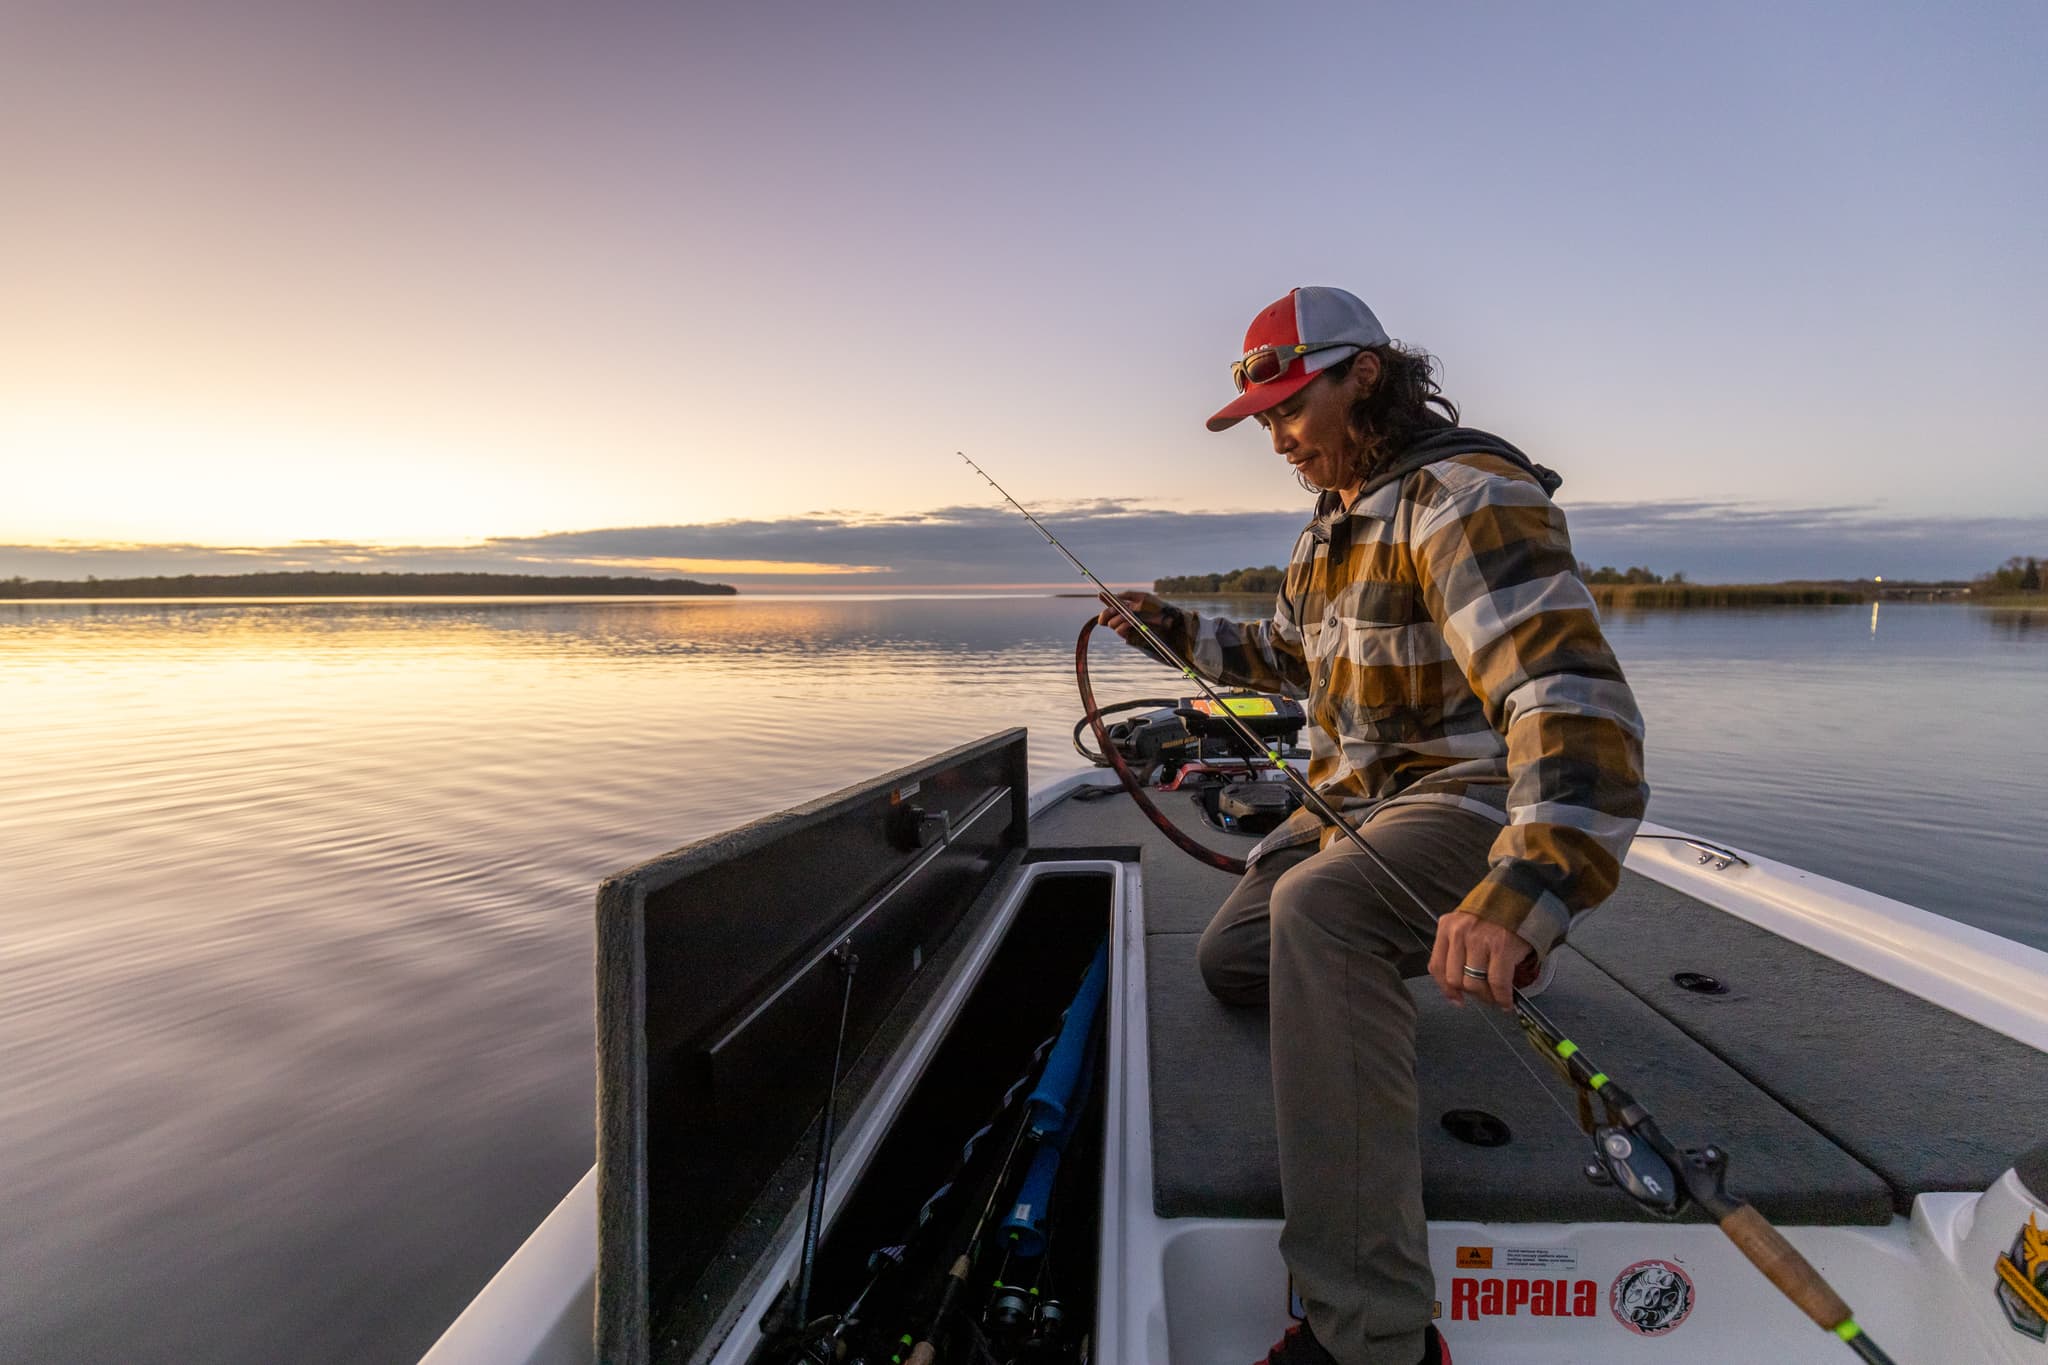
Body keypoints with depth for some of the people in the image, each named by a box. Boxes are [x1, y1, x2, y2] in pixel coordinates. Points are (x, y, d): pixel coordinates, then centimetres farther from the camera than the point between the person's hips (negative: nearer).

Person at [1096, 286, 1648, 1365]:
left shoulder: (1469, 497, -21)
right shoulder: (1331, 524, 10)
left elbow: (1576, 701, -36)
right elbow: (1286, 655, 27)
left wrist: (1526, 892, -51)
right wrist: (1175, 631, 12)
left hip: (1473, 801, -9)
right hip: (1354, 800, 9)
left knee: (1317, 908, -38)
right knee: (1230, 961, 12)